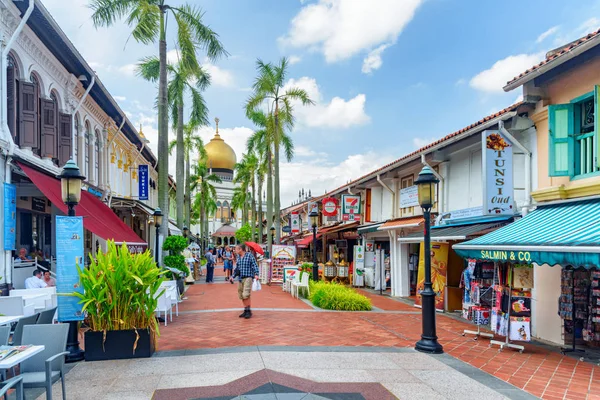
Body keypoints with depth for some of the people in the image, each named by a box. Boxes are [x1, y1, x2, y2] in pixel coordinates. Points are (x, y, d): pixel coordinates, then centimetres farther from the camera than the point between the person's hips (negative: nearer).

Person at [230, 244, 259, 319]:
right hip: (240, 279, 7)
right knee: (241, 296, 8)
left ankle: (248, 311, -5)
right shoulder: (238, 257, 13)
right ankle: (245, 311, 18)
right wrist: (233, 276, 14)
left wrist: (256, 274, -21)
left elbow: (255, 266, -8)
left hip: (248, 278, -7)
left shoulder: (249, 256, -6)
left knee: (246, 295, -16)